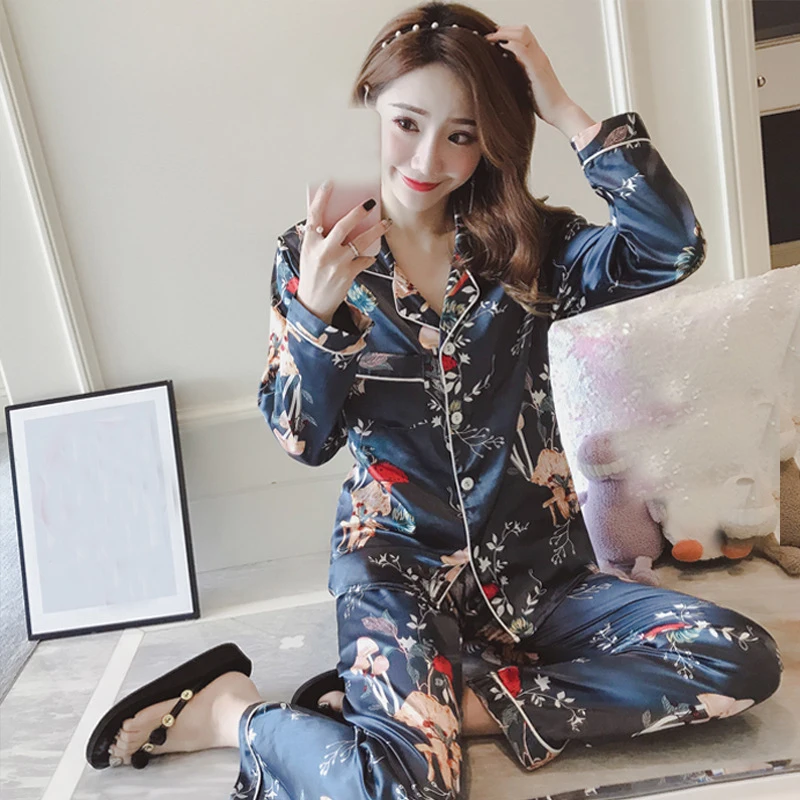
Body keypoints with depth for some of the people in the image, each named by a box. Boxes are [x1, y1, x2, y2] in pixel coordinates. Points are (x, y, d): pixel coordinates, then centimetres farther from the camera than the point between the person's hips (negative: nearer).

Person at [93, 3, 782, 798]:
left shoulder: (528, 246, 2)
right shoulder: (312, 255, -2)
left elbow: (674, 245, -14)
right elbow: (306, 440, -6)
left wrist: (563, 109, -14)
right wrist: (317, 309, -24)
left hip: (533, 568, 4)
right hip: (396, 563, -3)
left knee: (742, 661, -15)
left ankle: (448, 704, -9)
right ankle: (235, 713, 2)